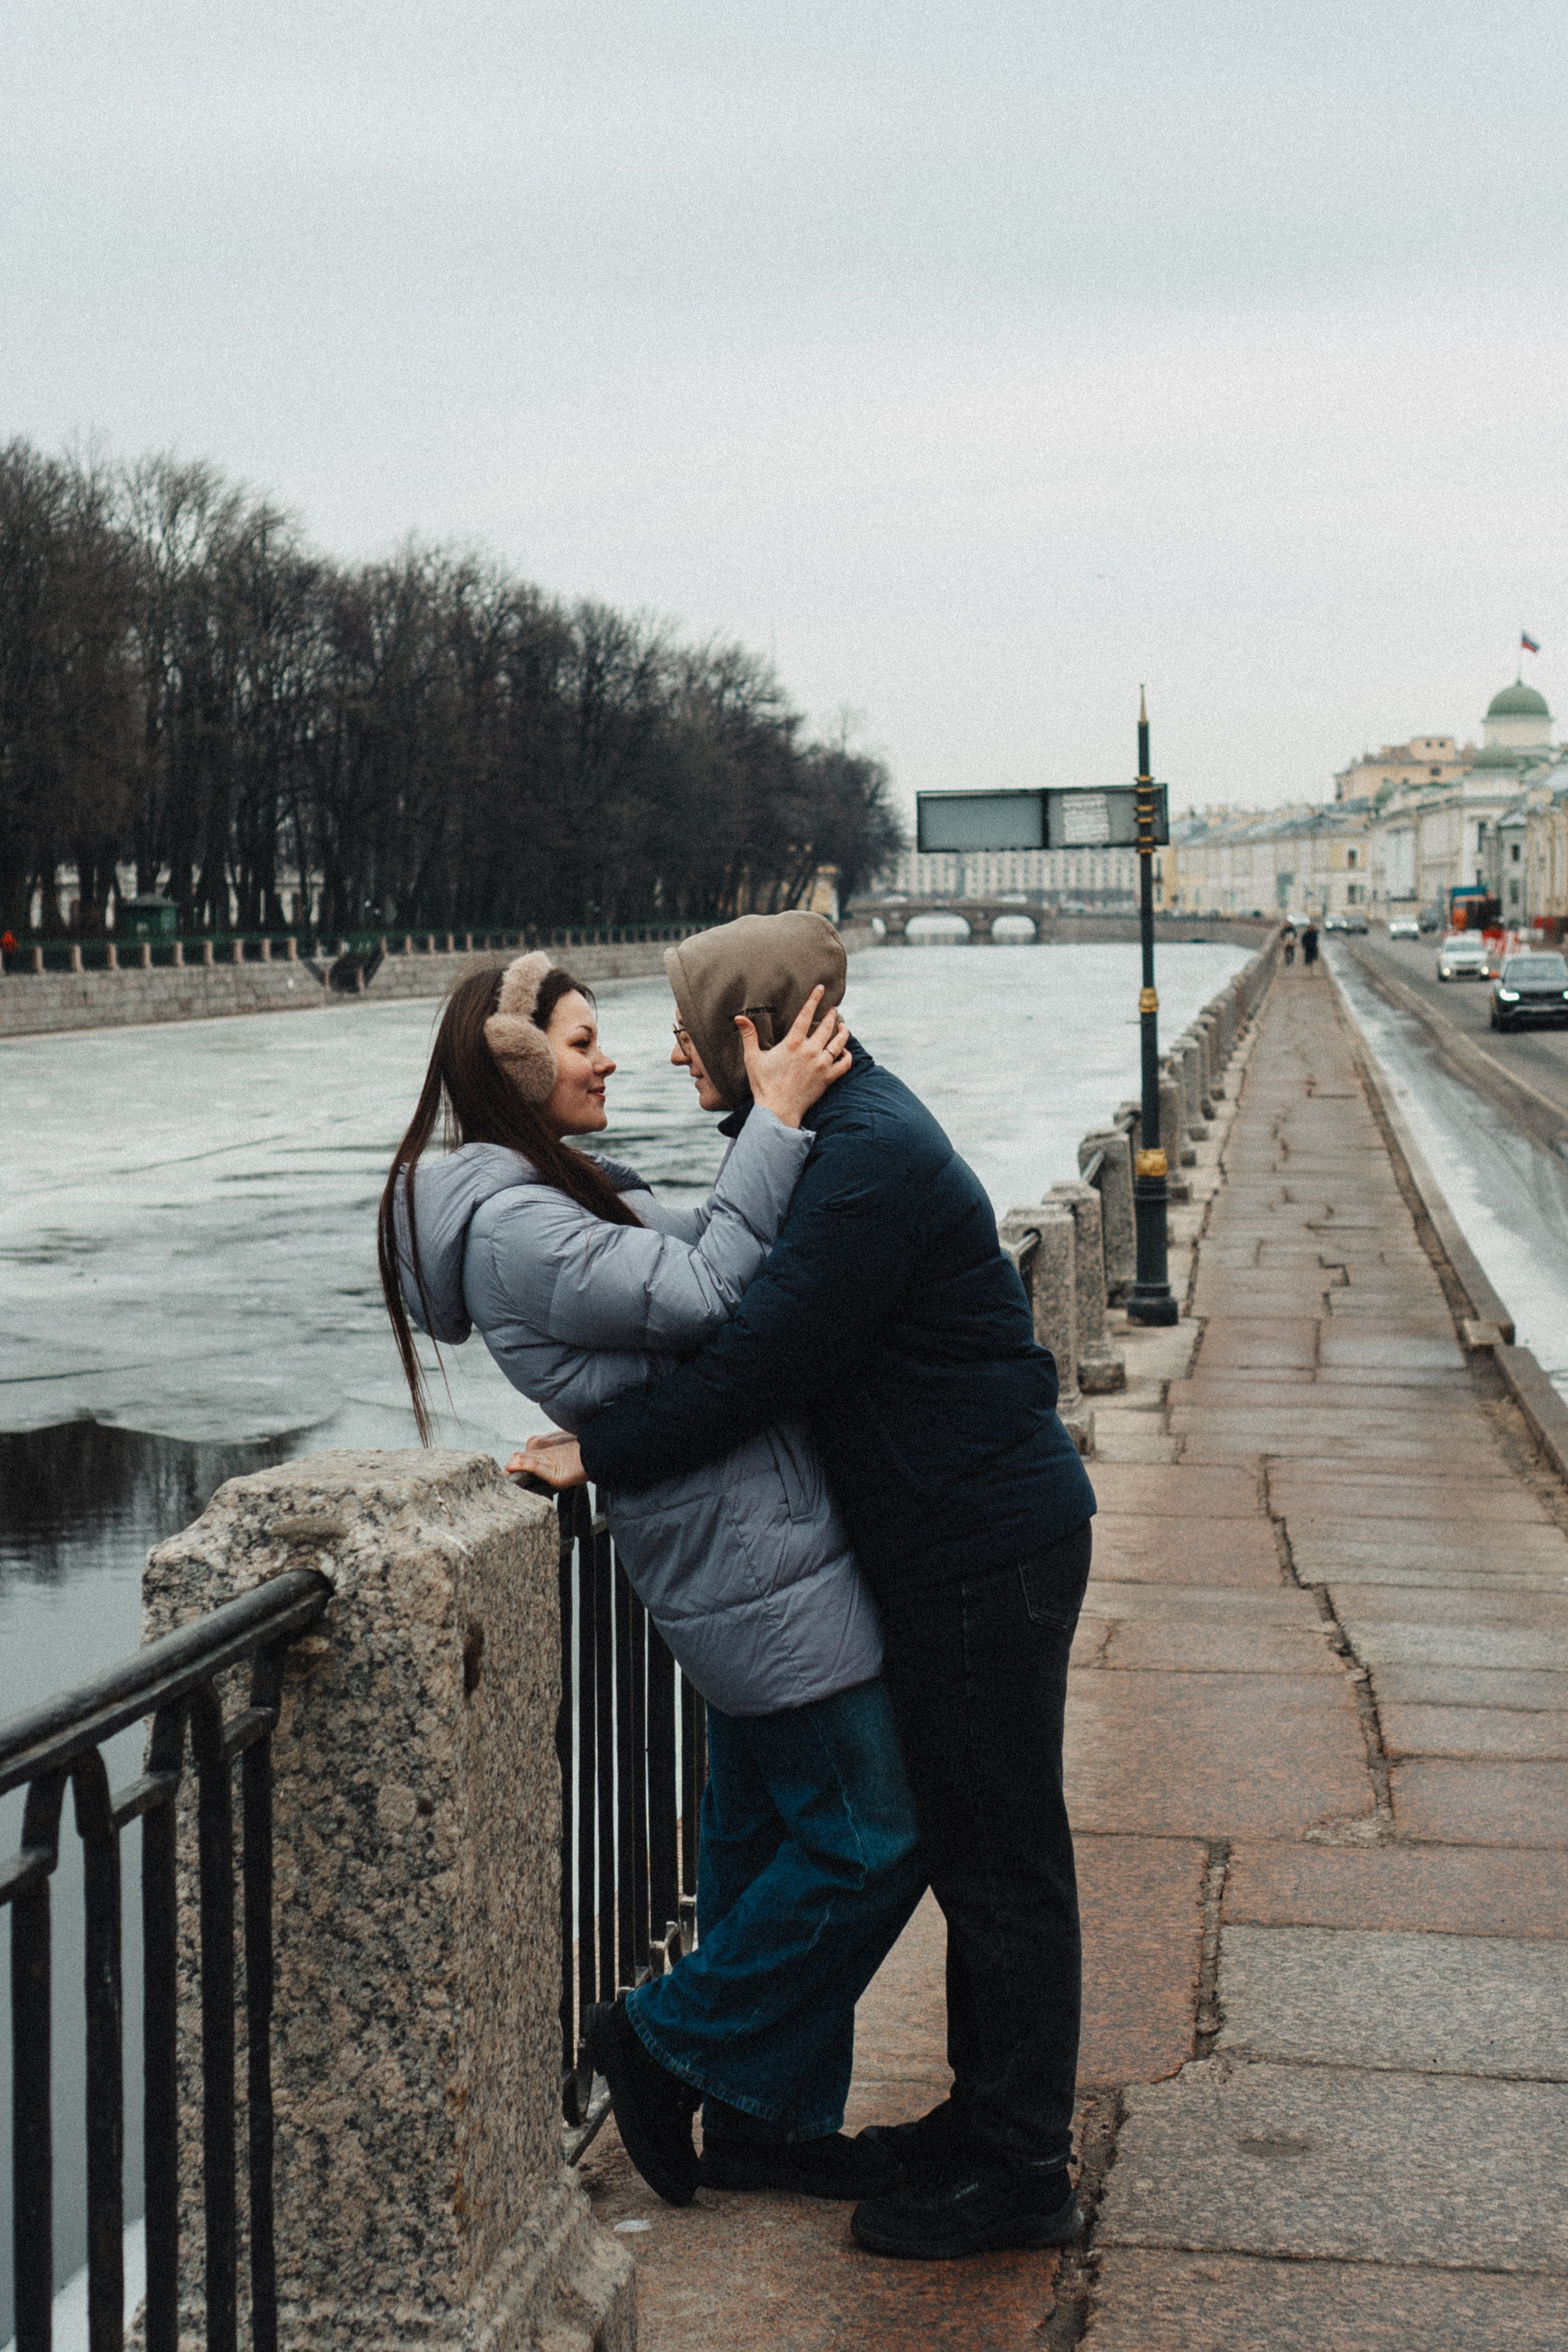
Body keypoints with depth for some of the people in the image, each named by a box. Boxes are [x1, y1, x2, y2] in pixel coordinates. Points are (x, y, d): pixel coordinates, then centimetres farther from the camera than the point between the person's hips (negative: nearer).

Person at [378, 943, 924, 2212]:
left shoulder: (569, 1192, 14)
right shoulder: (510, 1228, -19)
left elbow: (695, 1246, 13)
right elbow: (703, 1292, -26)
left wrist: (778, 1102, 4)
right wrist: (776, 1120, -23)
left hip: (742, 1549, 10)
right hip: (757, 1561, -10)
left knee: (763, 1830, 16)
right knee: (869, 1844, -3)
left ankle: (764, 2119, 27)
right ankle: (666, 2042, 12)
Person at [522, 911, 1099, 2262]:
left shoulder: (867, 1161, -22)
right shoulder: (855, 1120, 11)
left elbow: (762, 1364, -24)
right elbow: (746, 1300, 20)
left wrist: (602, 1455, -15)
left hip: (986, 1545, -11)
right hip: (969, 1533, 11)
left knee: (1002, 1864, -2)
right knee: (975, 1853, 18)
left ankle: (1020, 2176, 8)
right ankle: (992, 2114, 31)